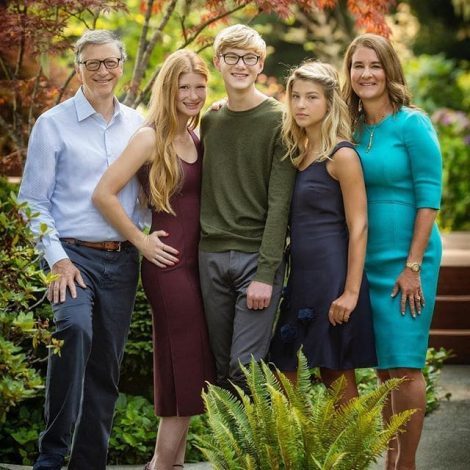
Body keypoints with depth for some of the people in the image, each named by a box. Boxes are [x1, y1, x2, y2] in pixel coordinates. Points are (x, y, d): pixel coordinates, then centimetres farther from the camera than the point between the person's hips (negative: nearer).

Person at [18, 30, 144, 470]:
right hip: (73, 255, -5)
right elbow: (33, 201, -3)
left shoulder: (136, 125, 11)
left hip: (122, 259, 5)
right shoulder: (53, 124, -1)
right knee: (75, 330, -31)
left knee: (106, 367, 7)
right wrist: (56, 258, -12)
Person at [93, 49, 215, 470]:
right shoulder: (151, 138, -9)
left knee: (187, 370, 11)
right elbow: (104, 194, -14)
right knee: (185, 370, -6)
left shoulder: (197, 138, 12)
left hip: (198, 261, 7)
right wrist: (140, 241, -9)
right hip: (169, 262, -7)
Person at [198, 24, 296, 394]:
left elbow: (279, 203, -10)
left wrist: (266, 274, -16)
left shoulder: (278, 121, -4)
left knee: (246, 367, -11)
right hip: (211, 256, 5)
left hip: (258, 256, -5)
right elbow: (205, 193, 15)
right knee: (222, 367, 7)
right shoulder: (210, 121, 13)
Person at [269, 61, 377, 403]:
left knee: (337, 375, -1)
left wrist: (351, 291, -19)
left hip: (333, 273, -8)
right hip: (302, 273, 8)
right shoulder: (299, 152, 12)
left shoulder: (341, 156, -10)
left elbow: (358, 227, -13)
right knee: (286, 374, 7)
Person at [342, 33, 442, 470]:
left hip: (404, 260, -6)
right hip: (365, 260, 6)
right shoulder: (352, 130, 8)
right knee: (382, 367, 11)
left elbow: (429, 199, -11)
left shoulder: (412, 124, -8)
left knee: (403, 365, -5)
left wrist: (413, 266, -15)